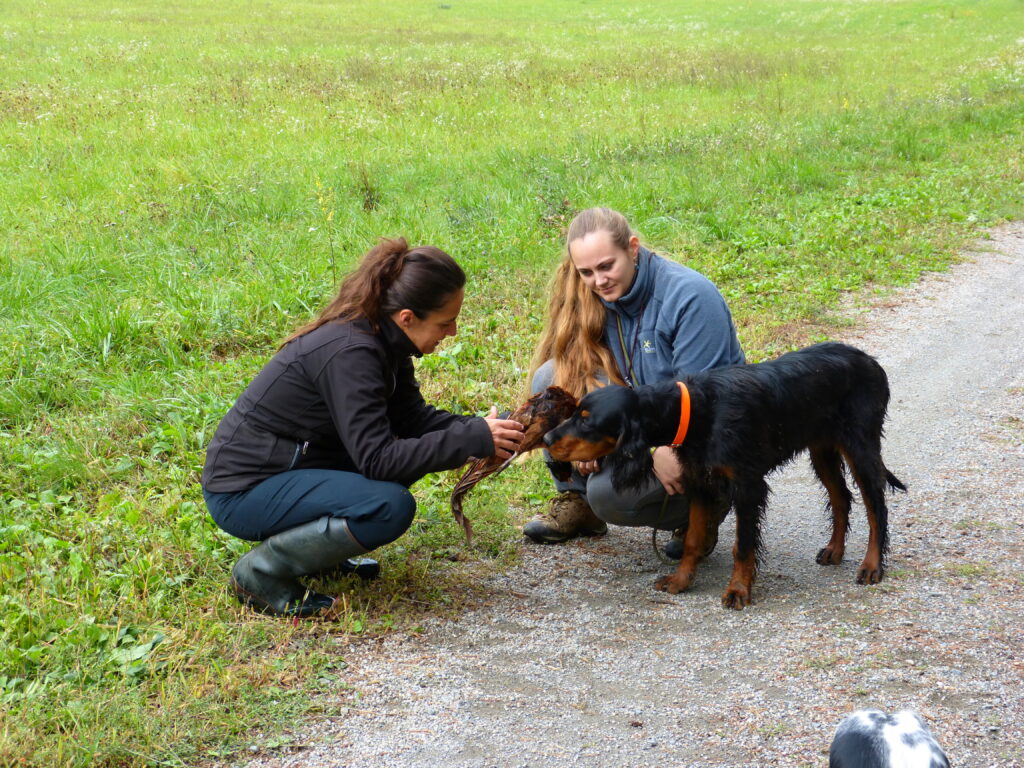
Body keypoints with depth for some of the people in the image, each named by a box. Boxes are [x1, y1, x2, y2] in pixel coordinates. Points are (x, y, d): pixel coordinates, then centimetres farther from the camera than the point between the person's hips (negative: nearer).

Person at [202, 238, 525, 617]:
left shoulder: (383, 341, 0)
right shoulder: (350, 352, -27)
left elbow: (414, 417, 8)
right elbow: (377, 460, -29)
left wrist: (484, 428, -8)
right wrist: (475, 440, -27)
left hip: (293, 464, 10)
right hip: (243, 491, -10)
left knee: (416, 448, 6)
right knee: (391, 507, -27)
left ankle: (319, 544, 12)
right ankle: (261, 572, -11)